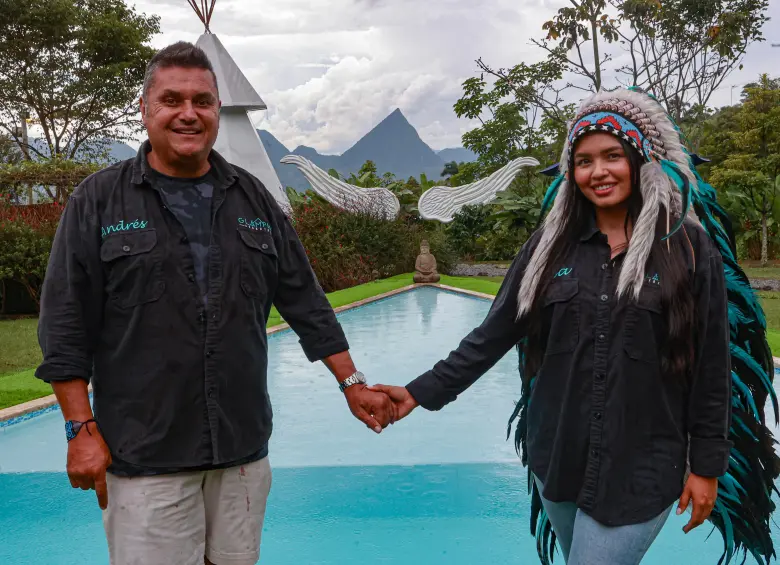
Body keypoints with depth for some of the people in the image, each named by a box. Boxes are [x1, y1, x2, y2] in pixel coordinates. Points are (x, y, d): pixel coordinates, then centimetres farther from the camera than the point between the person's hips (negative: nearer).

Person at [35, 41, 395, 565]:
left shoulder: (253, 198, 9)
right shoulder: (99, 201, -1)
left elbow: (306, 302, 11)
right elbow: (65, 328, -2)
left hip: (244, 448, 3)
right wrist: (82, 429, -7)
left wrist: (351, 382, 9)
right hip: (143, 457, -3)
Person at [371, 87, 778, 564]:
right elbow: (493, 336, 3)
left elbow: (711, 368, -3)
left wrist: (707, 464, -2)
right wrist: (424, 392, -2)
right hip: (555, 454, 4)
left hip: (639, 466, -3)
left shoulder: (691, 249, -6)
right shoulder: (551, 246, 1)